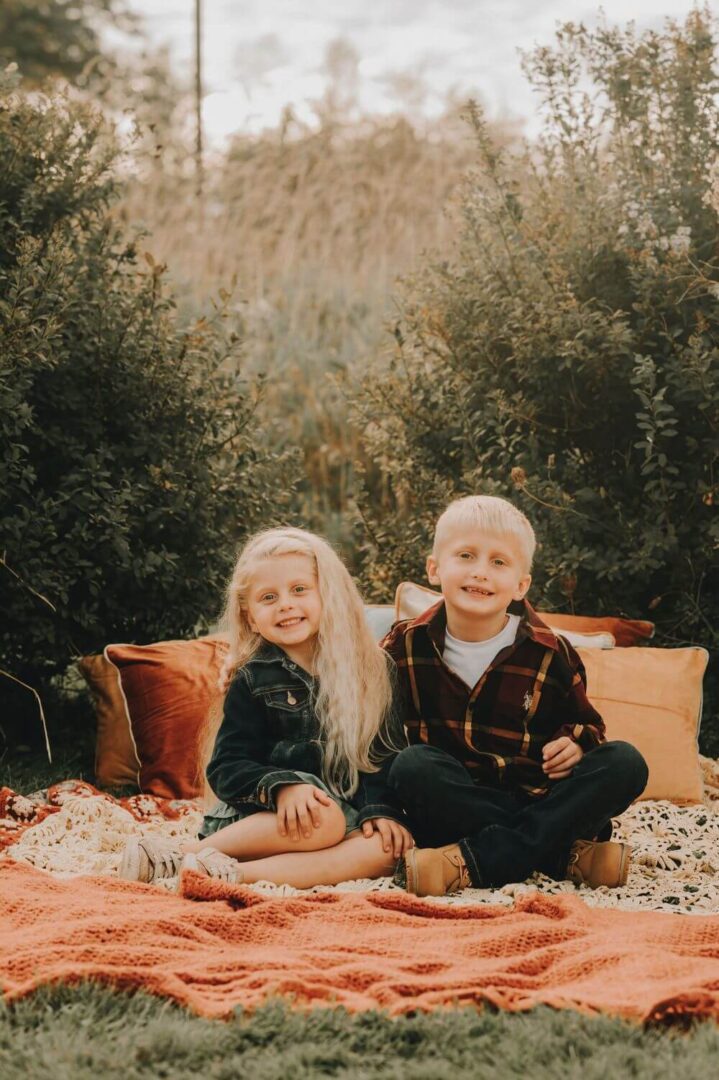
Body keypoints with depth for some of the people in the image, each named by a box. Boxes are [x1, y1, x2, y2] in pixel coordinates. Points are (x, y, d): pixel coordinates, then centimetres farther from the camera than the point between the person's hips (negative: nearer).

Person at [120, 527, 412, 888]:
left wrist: (381, 809, -13)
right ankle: (179, 856, -30)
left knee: (392, 847, -29)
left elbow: (388, 752, 6)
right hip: (263, 814, -3)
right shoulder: (253, 680, 2)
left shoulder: (374, 670, 7)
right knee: (326, 821, -35)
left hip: (350, 811, 3)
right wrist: (282, 786, -23)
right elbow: (226, 769, -4)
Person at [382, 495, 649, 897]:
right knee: (412, 765, -32)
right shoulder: (406, 646, 0)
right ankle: (564, 853, -30)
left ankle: (472, 860, -33)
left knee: (625, 763, -21)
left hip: (536, 799, 2)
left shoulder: (550, 653, 1)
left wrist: (576, 742, -9)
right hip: (454, 808, -2)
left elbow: (585, 724, 14)